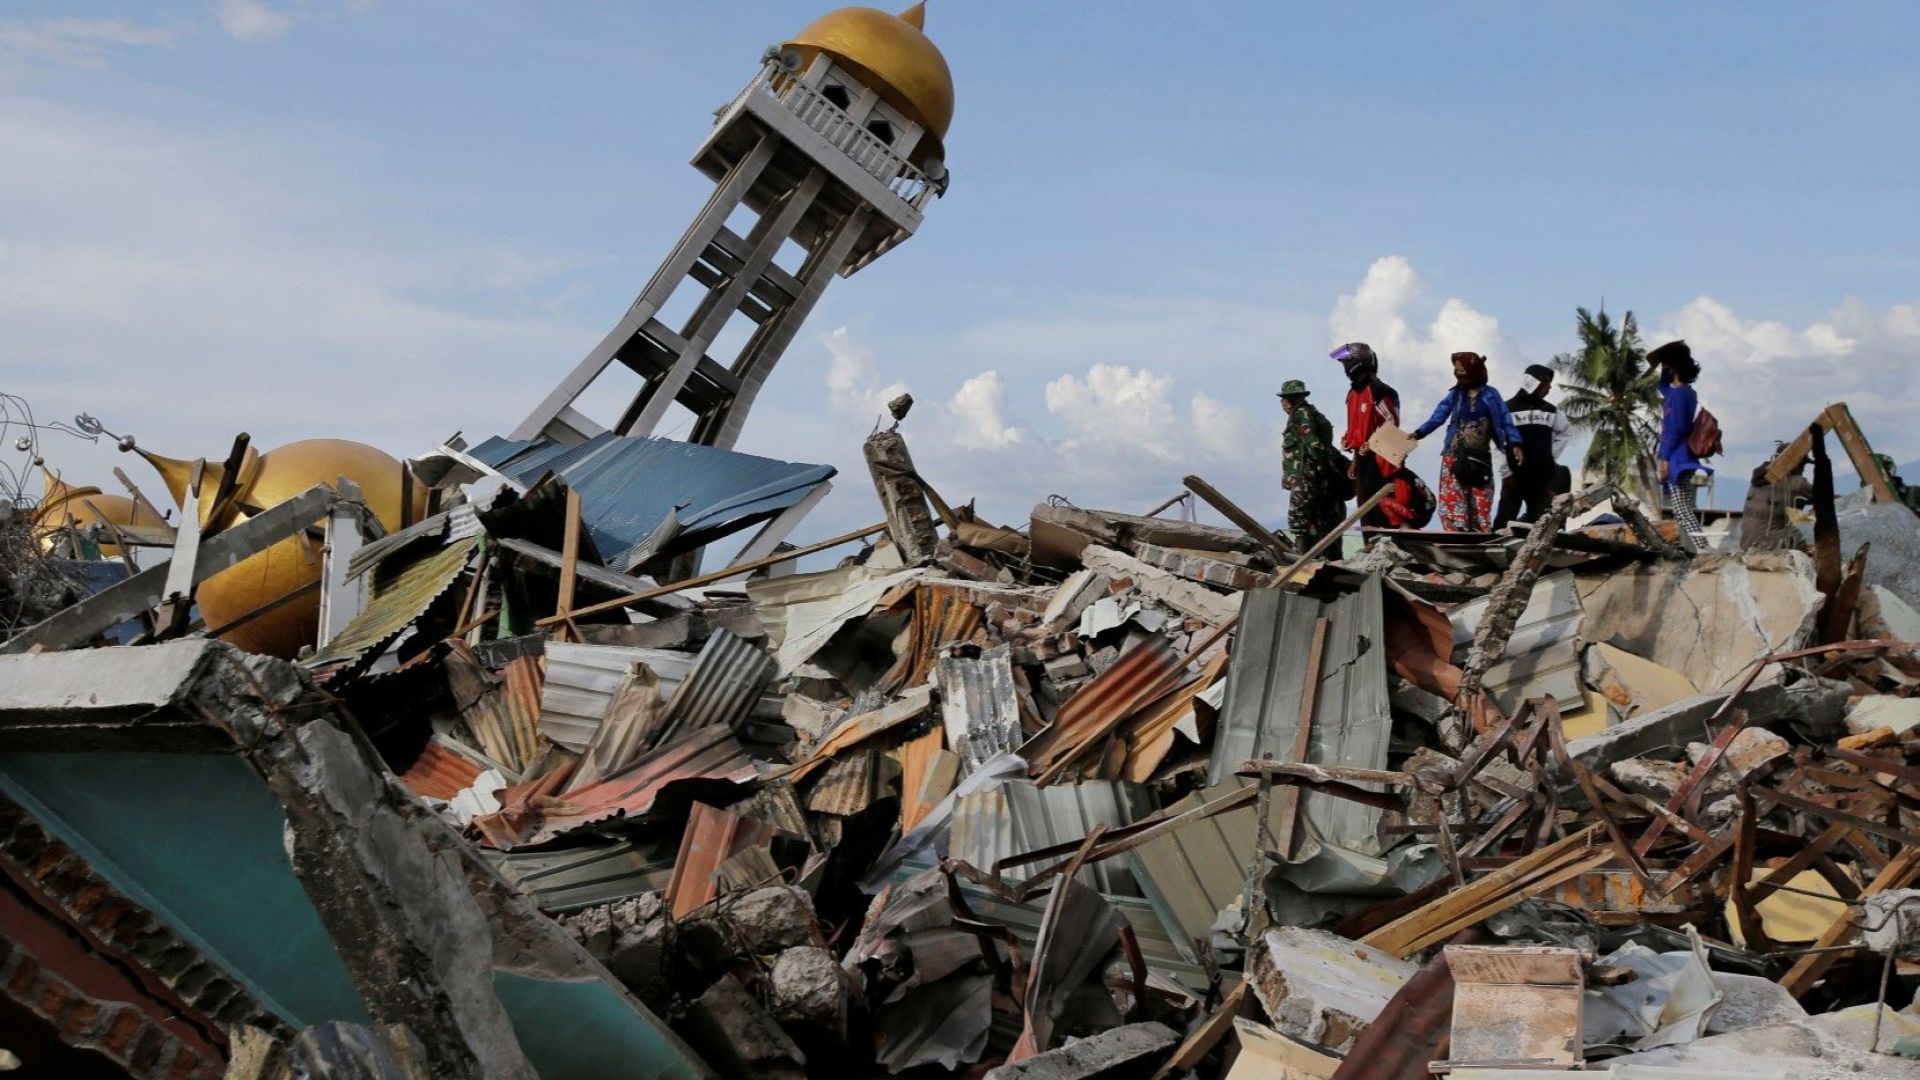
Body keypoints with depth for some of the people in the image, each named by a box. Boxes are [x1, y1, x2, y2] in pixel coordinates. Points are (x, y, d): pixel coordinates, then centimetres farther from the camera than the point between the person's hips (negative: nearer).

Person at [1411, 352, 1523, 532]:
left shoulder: (1490, 395, 5)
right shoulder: (1455, 394, 7)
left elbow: (1505, 421, 3)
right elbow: (1437, 417, 3)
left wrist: (1514, 444, -10)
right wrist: (1418, 434, -11)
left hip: (1480, 458, 0)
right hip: (1455, 456, 0)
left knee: (1480, 503, 1)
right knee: (1452, 499, -10)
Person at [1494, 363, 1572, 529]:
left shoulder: (1549, 410, 11)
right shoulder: (1508, 409, -3)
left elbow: (1566, 431, 26)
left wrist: (1551, 456, 13)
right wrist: (1505, 473, -12)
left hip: (1543, 474, 5)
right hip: (1515, 473, -5)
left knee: (1537, 521, 6)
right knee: (1505, 521, -7)